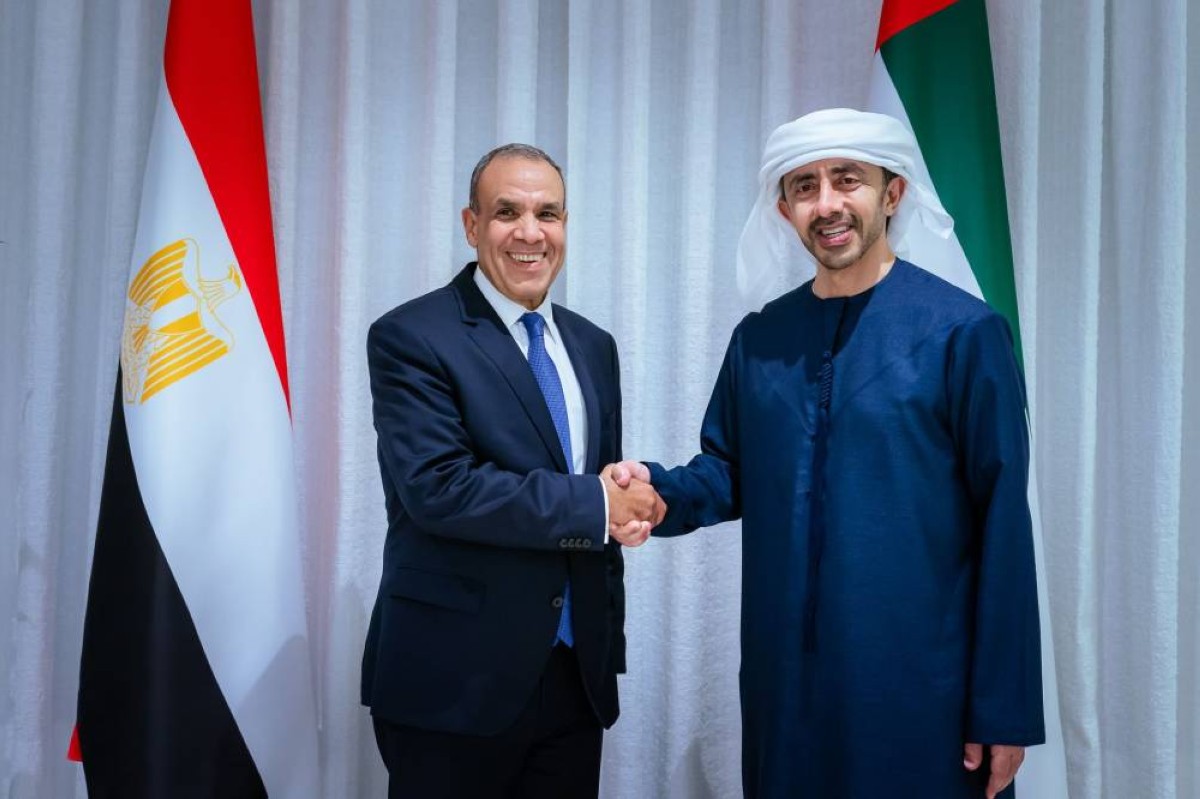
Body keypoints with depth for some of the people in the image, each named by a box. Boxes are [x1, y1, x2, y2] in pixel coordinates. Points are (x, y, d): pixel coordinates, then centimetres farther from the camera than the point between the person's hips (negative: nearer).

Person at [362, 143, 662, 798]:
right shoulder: (410, 338, -9)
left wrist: (607, 643, 13)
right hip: (455, 682, -5)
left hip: (577, 674, 6)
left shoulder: (592, 346, 11)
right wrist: (594, 504, -17)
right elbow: (438, 487, -21)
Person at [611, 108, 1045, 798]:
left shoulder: (964, 332, -9)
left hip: (920, 687, -4)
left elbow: (1003, 527, -9)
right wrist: (658, 490, -10)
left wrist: (1004, 710, -9)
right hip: (783, 681, 4)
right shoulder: (759, 339, 6)